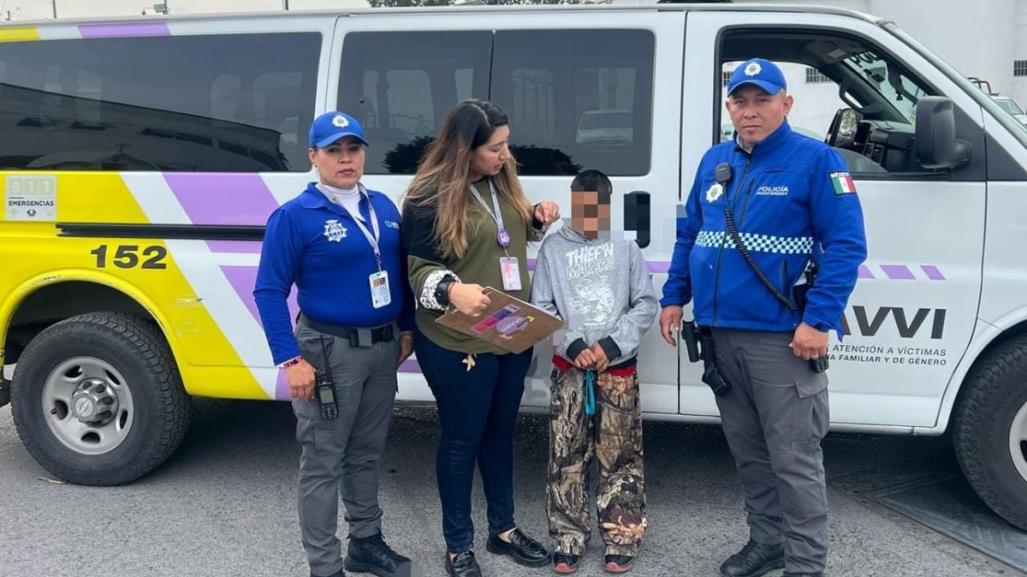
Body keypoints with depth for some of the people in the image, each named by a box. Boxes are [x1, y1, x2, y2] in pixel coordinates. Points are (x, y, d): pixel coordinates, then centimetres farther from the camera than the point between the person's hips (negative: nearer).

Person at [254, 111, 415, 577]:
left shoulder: (384, 207, 7)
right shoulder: (295, 216, -12)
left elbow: (401, 271, 17)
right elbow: (269, 291, -14)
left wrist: (407, 329, 13)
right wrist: (290, 359, -20)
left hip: (383, 347, 6)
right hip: (329, 351, -6)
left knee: (366, 453, 19)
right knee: (323, 463, 3)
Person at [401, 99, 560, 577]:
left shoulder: (501, 182, 7)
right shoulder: (430, 196, -16)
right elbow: (418, 267, -14)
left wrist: (537, 219, 2)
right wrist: (452, 290, -33)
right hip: (458, 344, -7)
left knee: (501, 431, 19)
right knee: (462, 439, 6)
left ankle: (503, 529, 36)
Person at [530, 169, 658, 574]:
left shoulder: (626, 247, 5)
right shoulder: (553, 248, 5)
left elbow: (646, 305, 1)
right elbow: (540, 308, 2)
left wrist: (613, 345, -12)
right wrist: (572, 345, -12)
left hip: (618, 369, 0)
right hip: (569, 370, 0)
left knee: (620, 458, 2)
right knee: (566, 458, 2)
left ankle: (621, 542, 12)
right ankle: (568, 542, 13)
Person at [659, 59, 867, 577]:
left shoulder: (816, 161, -7)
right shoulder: (714, 162, 12)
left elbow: (847, 245, -13)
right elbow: (688, 234, 20)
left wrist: (819, 320, -20)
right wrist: (673, 297, 13)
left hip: (783, 338, -6)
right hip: (719, 335, 7)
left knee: (793, 459, -1)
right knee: (748, 452, 17)